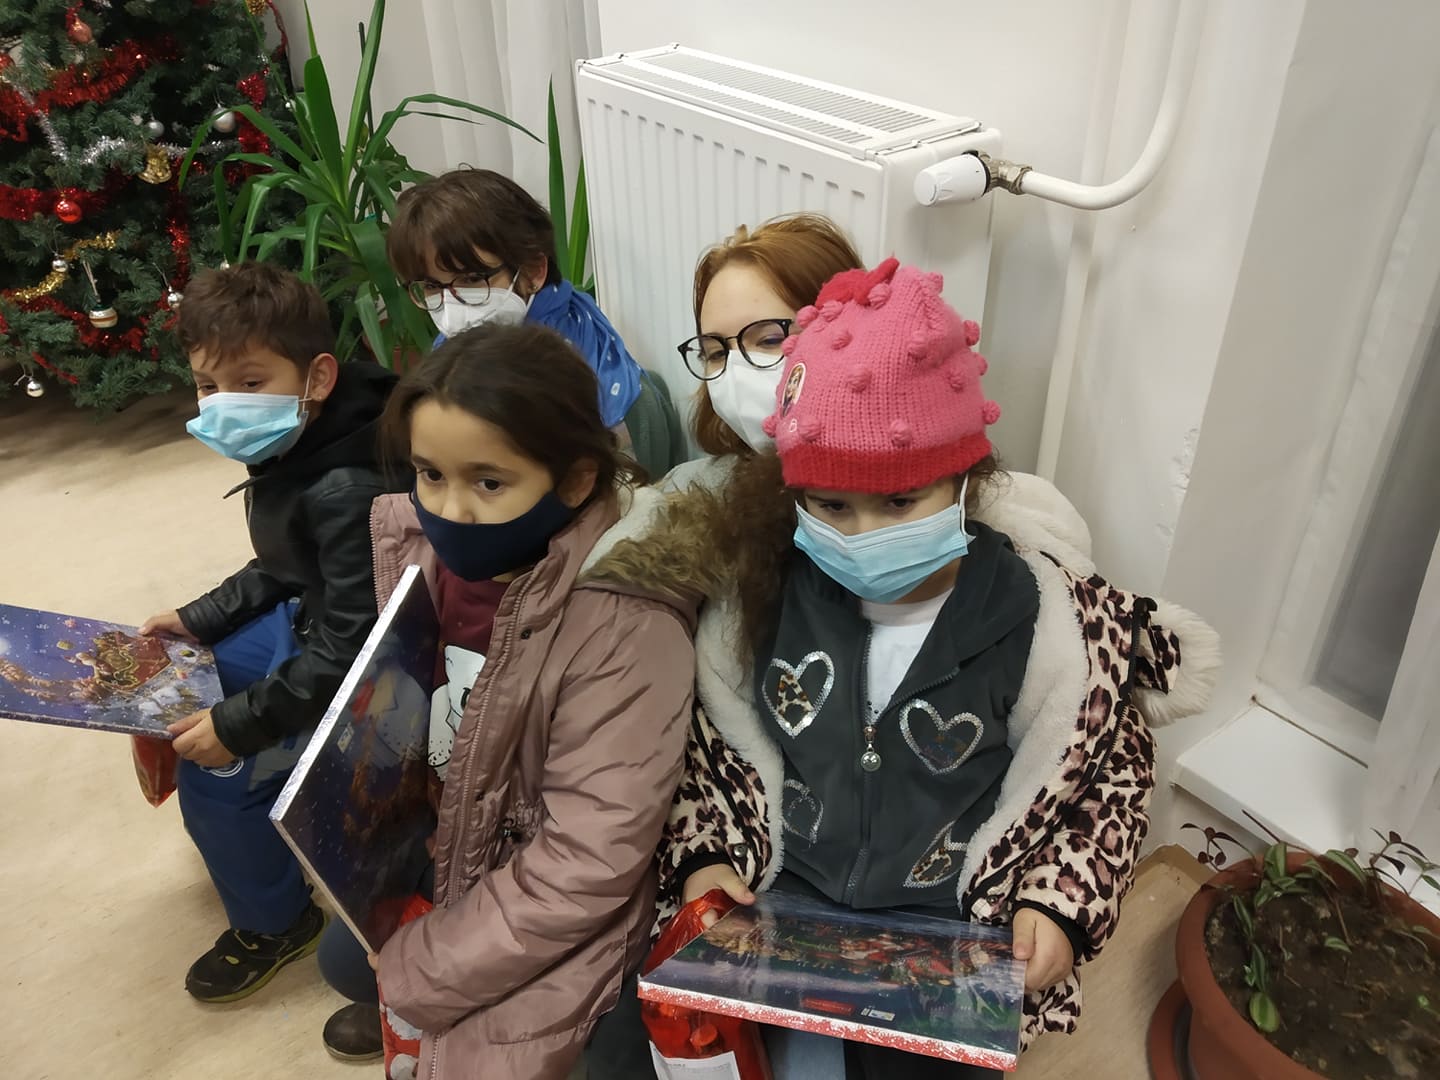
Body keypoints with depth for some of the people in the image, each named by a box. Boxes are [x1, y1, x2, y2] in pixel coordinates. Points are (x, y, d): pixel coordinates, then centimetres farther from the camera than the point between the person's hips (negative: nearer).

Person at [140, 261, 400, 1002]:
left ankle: (273, 922, 15)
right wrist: (197, 621, 7)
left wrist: (239, 724, -25)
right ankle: (257, 826, 41)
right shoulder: (290, 455, -3)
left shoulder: (347, 493, -33)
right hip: (315, 628, 10)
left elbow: (351, 647, -31)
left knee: (215, 768, -11)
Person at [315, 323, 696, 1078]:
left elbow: (589, 861, -26)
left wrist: (420, 973, -18)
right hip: (448, 848, 6)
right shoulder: (419, 547, -11)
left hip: (559, 913, -6)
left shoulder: (624, 620, -31)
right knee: (346, 956, 20)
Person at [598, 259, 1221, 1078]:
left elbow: (1109, 774, -1)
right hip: (782, 908, 2)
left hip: (952, 939, -1)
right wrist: (707, 857, -8)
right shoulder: (764, 586, -12)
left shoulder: (1048, 618, -17)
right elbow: (713, 741, 3)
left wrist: (1060, 903, -12)